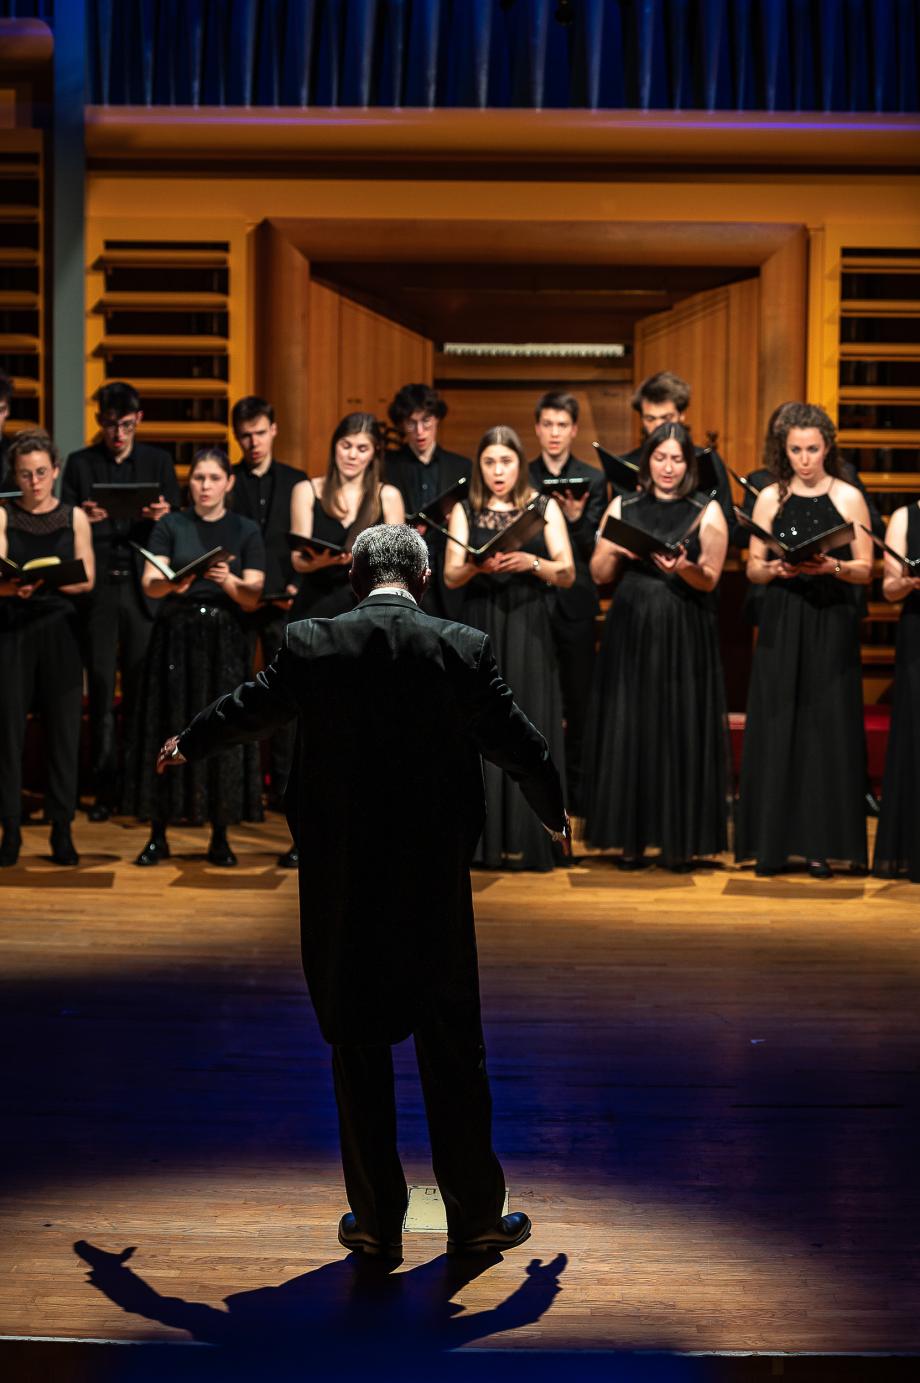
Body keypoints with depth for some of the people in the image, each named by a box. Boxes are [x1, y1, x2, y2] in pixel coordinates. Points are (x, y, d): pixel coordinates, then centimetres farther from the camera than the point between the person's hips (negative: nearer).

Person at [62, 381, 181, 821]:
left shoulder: (158, 461, 10)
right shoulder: (80, 464, 9)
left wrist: (164, 516, -16)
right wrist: (83, 517, -18)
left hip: (144, 586, 0)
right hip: (98, 587, 0)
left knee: (142, 688, 1)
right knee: (101, 687, 0)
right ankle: (105, 787, 3)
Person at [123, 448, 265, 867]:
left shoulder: (246, 531, 6)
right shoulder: (170, 526, 7)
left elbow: (253, 598, -1)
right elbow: (149, 585, -3)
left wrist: (229, 581, -21)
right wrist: (173, 583, -25)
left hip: (224, 640, 0)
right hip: (175, 638, 0)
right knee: (168, 730, -1)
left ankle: (220, 837, 7)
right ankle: (158, 835, 6)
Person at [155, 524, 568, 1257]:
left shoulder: (310, 645, -5)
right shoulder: (464, 648, -6)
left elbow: (248, 709, 12)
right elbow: (519, 743, 5)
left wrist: (187, 746, 34)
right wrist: (555, 812, 25)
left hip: (340, 884, 0)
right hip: (435, 885, 0)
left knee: (358, 1049, 10)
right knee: (454, 1051, 11)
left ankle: (377, 1221, 18)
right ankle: (476, 1215, 20)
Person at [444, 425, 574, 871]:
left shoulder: (544, 507, 6)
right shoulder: (465, 511, 8)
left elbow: (567, 573, 0)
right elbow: (450, 576, 0)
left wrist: (530, 562, -18)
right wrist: (478, 565, -20)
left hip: (528, 629, -1)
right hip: (480, 628, 1)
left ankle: (527, 838, 0)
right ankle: (486, 838, 2)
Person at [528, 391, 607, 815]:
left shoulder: (593, 480, 4)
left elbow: (595, 548, -4)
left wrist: (577, 519, -21)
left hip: (574, 602, -1)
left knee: (577, 700, 3)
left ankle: (576, 788, 10)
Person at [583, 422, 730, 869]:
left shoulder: (707, 511, 3)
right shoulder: (623, 508, 9)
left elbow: (710, 580, -3)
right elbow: (598, 574, 9)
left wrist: (683, 568, -23)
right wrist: (614, 551, -11)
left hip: (684, 635, -2)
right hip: (631, 631, 2)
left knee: (680, 732, -1)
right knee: (628, 730, 1)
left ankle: (679, 840, 6)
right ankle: (630, 837, 8)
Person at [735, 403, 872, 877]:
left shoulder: (849, 497, 2)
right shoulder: (770, 498, 6)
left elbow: (866, 569, 1)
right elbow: (752, 568, 7)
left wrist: (834, 567, -17)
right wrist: (774, 569, -14)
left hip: (831, 625, -1)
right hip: (781, 624, 1)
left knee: (826, 727, -2)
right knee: (776, 726, 0)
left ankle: (820, 843, 4)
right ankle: (772, 842, 5)